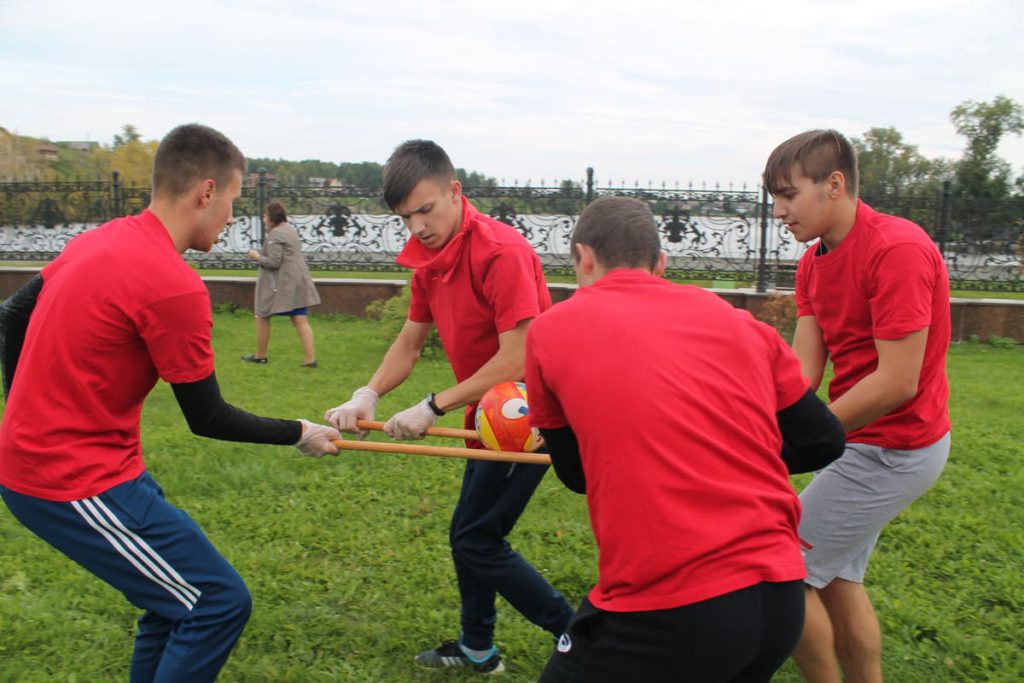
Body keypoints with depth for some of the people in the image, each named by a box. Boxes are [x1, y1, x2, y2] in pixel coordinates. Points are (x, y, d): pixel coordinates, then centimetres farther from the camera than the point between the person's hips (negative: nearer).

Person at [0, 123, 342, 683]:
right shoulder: (173, 286, -22)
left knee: (176, 590, 19)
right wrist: (299, 434, 1)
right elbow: (207, 418, -13)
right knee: (220, 603, -2)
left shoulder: (99, 239, 5)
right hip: (78, 484, -9)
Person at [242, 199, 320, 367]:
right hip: (297, 280, 8)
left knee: (262, 317, 11)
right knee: (301, 320, 2)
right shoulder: (291, 229, 11)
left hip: (279, 283, -8)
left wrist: (257, 256, -4)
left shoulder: (274, 234, -16)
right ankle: (310, 358, -4)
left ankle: (260, 355, 21)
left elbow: (273, 262, -19)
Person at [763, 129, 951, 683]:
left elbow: (897, 382, -26)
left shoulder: (897, 250, -22)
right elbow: (801, 370, -3)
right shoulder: (814, 262, 5)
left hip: (895, 447, -9)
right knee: (837, 575, 19)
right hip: (868, 441, 9)